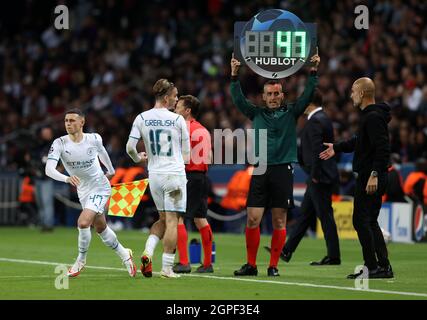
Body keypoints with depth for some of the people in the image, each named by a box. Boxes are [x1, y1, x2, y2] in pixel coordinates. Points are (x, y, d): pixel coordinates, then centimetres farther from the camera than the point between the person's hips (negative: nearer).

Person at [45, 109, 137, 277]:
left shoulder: (94, 139, -15)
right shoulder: (60, 143, -16)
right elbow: (49, 169, -28)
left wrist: (110, 170, 27)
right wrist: (67, 178, -46)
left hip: (100, 187, -4)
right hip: (83, 191, 4)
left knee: (83, 222, -21)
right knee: (101, 228, 15)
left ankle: (81, 261, 0)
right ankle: (124, 255, 37)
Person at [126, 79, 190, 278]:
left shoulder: (141, 118, 2)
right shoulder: (178, 120, -6)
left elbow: (130, 147, -2)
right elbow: (186, 155, 0)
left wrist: (138, 158, 19)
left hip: (154, 174, 4)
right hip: (174, 174, -4)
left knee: (163, 219, 19)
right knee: (171, 220, -1)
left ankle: (148, 252, -3)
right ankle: (167, 268, -4)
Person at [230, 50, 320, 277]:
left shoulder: (291, 113, 9)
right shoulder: (257, 114, 13)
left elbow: (307, 95, 2)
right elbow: (238, 99, 6)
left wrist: (314, 71, -6)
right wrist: (234, 75, -3)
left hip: (283, 171, -1)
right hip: (260, 171, 1)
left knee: (279, 222, 0)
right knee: (253, 219, -4)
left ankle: (273, 266, 6)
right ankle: (251, 265, 5)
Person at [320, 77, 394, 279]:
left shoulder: (373, 117, -17)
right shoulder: (369, 115, 16)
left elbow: (382, 149, -25)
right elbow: (360, 141, 31)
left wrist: (374, 174, -30)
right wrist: (336, 148, 37)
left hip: (370, 179, -10)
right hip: (369, 177, 10)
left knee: (361, 221, -7)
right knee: (370, 222, 14)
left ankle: (372, 266, -6)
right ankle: (384, 266, 15)